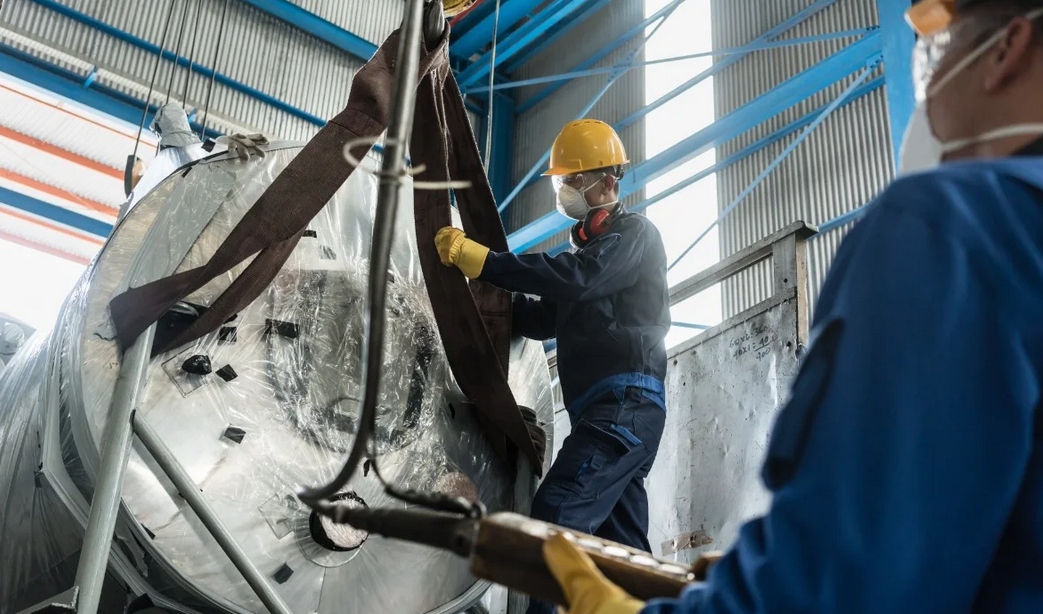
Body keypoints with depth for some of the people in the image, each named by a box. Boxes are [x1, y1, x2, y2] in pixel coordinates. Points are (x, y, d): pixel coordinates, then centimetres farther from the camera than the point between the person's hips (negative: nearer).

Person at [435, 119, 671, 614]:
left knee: (557, 512, -23)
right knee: (621, 542, 8)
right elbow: (545, 319, 26)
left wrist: (480, 259, -22)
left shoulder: (635, 234, -1)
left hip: (626, 402, -10)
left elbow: (575, 278, -20)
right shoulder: (590, 248, 28)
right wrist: (490, 288, 11)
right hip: (608, 410, 10)